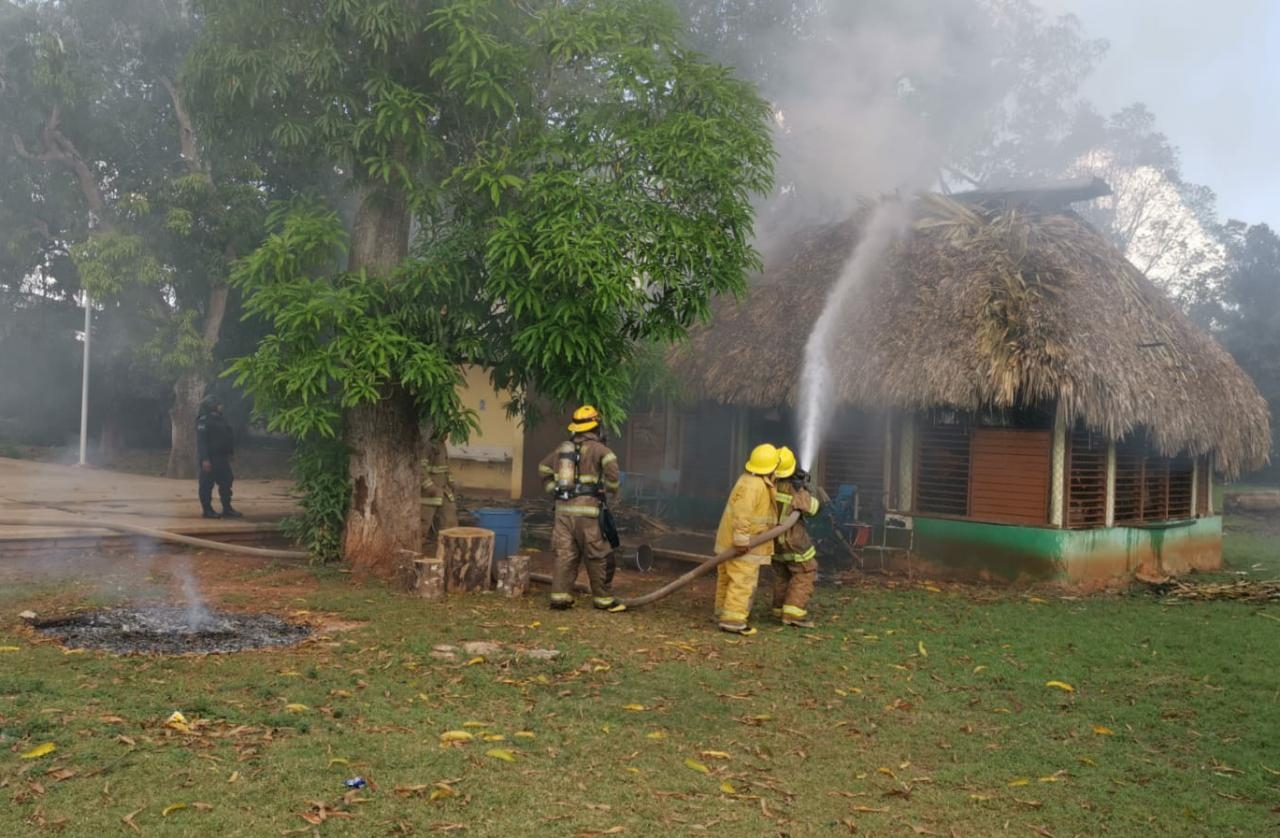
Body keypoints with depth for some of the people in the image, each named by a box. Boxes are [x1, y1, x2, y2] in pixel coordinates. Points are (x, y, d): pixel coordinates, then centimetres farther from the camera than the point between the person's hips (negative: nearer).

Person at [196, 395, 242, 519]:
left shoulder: (221, 419, 15)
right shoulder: (203, 420, -12)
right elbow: (201, 441, -19)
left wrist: (229, 453, 17)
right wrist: (205, 459, -24)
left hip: (221, 458, 9)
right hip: (209, 459, -9)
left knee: (226, 482, 10)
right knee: (207, 484, -1)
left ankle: (227, 509, 16)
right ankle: (207, 510, 4)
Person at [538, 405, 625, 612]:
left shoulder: (563, 448, 15)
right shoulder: (598, 449, -4)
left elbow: (543, 467, 24)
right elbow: (612, 470, -19)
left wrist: (554, 489, 25)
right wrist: (611, 487, -1)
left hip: (563, 508, 6)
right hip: (587, 509, -5)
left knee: (565, 553, 9)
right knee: (598, 556, 3)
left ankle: (560, 595, 7)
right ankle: (603, 599, 9)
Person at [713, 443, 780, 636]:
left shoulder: (754, 480, 11)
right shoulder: (753, 485, -21)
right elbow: (742, 513, -28)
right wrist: (742, 541, -28)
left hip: (732, 541, 10)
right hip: (742, 545, -10)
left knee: (728, 578, 17)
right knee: (742, 581, -8)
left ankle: (723, 613, 27)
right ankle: (732, 620, -9)